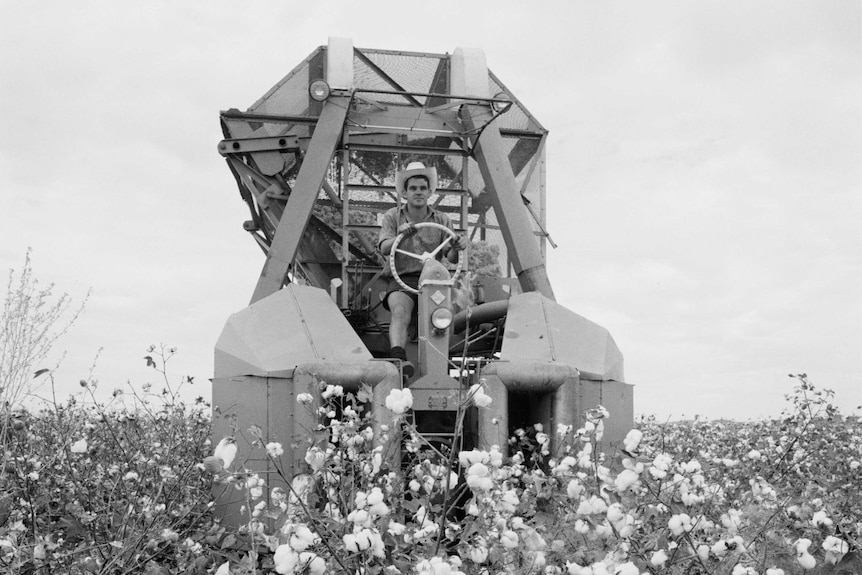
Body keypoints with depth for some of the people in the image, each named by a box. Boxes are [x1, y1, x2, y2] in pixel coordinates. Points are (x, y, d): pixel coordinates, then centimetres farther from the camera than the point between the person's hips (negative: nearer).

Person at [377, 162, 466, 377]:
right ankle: (399, 358, -51)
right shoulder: (392, 217, 11)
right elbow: (384, 249, -3)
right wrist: (400, 236, -25)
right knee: (399, 309, -34)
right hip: (402, 279, -1)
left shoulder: (442, 220, 15)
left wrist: (457, 248, -18)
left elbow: (451, 258, 7)